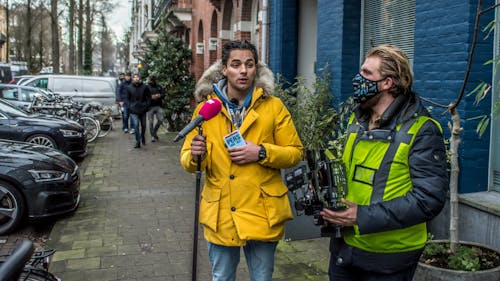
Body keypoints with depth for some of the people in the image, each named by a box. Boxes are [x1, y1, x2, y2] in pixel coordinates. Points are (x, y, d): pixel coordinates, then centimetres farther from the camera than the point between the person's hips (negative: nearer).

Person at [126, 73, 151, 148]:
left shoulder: (145, 87, -2)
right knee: (136, 125, -9)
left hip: (143, 109, 1)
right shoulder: (129, 88, 2)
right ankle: (138, 142, -5)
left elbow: (149, 97, 5)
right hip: (134, 111, 0)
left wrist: (146, 105, -4)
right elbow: (128, 98, 12)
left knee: (143, 125, 10)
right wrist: (130, 106, 0)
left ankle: (143, 137, 36)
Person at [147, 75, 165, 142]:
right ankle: (152, 136, 11)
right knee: (151, 122, 0)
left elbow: (163, 94, 7)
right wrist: (151, 97, -19)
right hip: (150, 106, -3)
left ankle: (155, 131, 21)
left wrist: (159, 96, -14)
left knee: (160, 119, -4)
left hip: (158, 106, 3)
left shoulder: (159, 86, 11)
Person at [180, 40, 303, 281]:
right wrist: (194, 155, -19)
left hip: (262, 215, -1)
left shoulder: (273, 106, -2)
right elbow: (187, 159, 4)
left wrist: (262, 153, -17)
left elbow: (295, 152, -1)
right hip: (220, 215, 1)